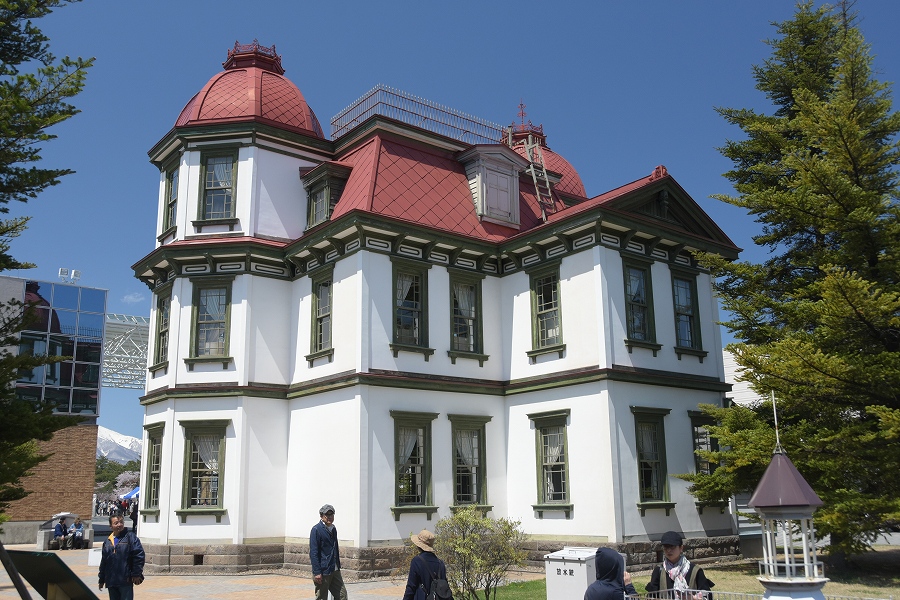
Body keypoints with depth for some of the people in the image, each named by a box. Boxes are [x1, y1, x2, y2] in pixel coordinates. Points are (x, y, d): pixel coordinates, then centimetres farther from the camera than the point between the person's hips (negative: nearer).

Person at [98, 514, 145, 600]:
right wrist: (101, 580, 20)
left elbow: (139, 555, -9)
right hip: (111, 581, 6)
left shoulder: (130, 537, -3)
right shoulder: (107, 541, 13)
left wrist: (136, 574, -13)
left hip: (126, 580, -5)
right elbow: (103, 562, 20)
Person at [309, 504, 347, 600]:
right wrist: (317, 572, -18)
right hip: (323, 572, -7)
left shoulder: (333, 528, 13)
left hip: (335, 570, 7)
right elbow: (313, 553, -14)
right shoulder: (316, 530, -11)